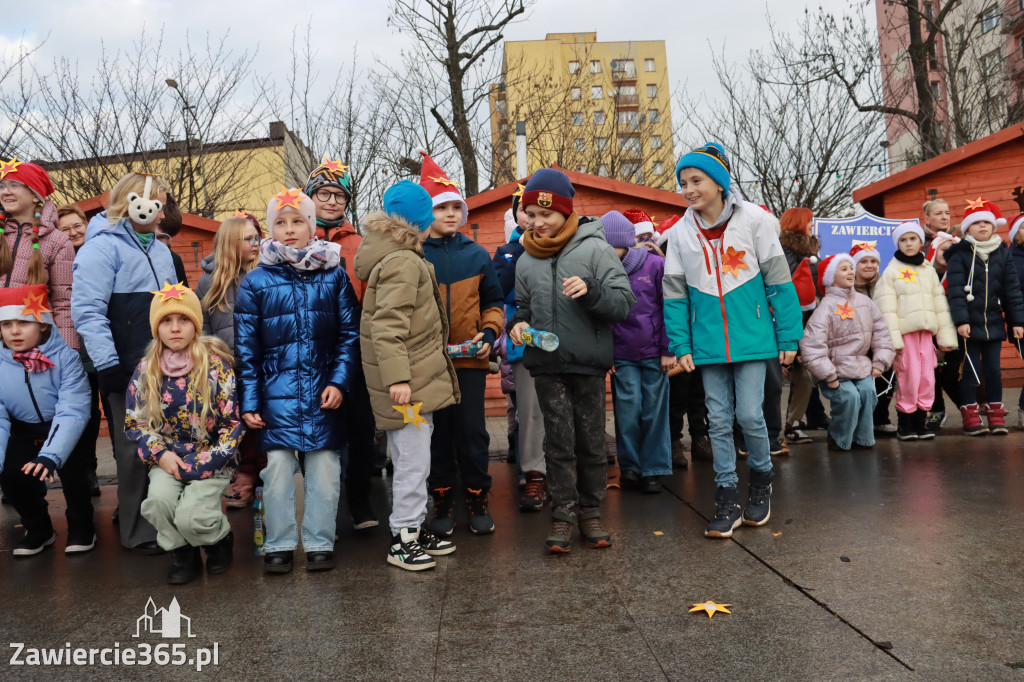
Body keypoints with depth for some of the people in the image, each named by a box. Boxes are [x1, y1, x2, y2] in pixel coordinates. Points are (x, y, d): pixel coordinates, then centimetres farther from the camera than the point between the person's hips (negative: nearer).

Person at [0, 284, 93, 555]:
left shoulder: (65, 357, -21)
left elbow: (72, 412, -28)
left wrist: (50, 456, -41)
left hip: (65, 431, -3)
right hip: (25, 433, 3)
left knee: (70, 464, -29)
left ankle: (81, 526, 0)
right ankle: (38, 529, 8)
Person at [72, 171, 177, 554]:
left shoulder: (160, 251, 16)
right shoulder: (104, 246, -8)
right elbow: (87, 311, -17)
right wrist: (108, 364, -21)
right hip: (128, 368, -7)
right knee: (136, 449, 0)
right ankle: (138, 532, 12)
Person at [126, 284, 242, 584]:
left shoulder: (216, 364, -9)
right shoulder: (146, 370, 1)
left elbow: (233, 422, -8)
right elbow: (134, 422, 7)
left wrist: (203, 464, -15)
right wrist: (160, 453, -10)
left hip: (211, 459, -3)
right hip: (167, 457, 3)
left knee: (191, 517, -22)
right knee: (159, 499, -26)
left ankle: (220, 540, 16)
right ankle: (182, 553, 5)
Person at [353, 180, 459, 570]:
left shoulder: (399, 257, 14)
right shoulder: (403, 263, -17)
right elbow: (387, 327, -25)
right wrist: (397, 378, -29)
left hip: (414, 378, 11)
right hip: (409, 381, -11)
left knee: (410, 460, 18)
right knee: (413, 461, -2)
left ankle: (415, 529, 31)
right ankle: (403, 541, 10)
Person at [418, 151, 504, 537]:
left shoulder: (477, 255, 7)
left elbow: (493, 302, 12)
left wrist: (489, 335, -5)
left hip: (470, 359, 1)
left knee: (472, 431, 4)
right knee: (438, 433, 8)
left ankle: (477, 499, 20)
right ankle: (442, 501, 23)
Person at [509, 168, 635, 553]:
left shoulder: (594, 249, -4)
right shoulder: (526, 260, 8)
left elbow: (625, 302, -7)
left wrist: (591, 290, -23)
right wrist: (517, 324, 0)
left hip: (588, 363, -2)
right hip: (546, 365, 2)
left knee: (592, 442, 8)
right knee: (559, 443, 4)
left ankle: (591, 513, 22)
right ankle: (562, 516, 14)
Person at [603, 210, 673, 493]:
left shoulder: (655, 264, -5)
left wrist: (668, 349, -3)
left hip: (653, 353, -1)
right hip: (621, 356, 1)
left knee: (654, 411, 4)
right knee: (628, 411, -1)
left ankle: (654, 469, 16)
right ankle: (629, 467, 17)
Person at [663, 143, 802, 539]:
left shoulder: (753, 219, -2)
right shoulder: (681, 232, 5)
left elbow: (778, 280, -1)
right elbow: (675, 294, 7)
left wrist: (789, 338, -3)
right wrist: (681, 346, 0)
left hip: (752, 338, -2)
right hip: (709, 343, 3)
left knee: (749, 415, -4)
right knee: (719, 421, 5)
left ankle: (762, 480, 25)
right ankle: (728, 502, 16)